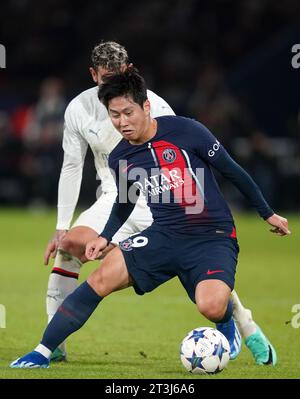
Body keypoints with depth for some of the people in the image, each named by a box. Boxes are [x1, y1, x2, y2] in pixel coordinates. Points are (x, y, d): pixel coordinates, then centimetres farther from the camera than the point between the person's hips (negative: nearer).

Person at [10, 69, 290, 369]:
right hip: (163, 236, 4)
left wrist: (267, 214, 5)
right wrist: (106, 237, 6)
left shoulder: (186, 131, -13)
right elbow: (125, 204, 23)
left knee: (211, 307, -29)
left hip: (213, 238, -4)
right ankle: (42, 353, -9)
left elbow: (233, 172, -2)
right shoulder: (119, 158, 2)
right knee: (104, 277, -17)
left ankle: (227, 319, 11)